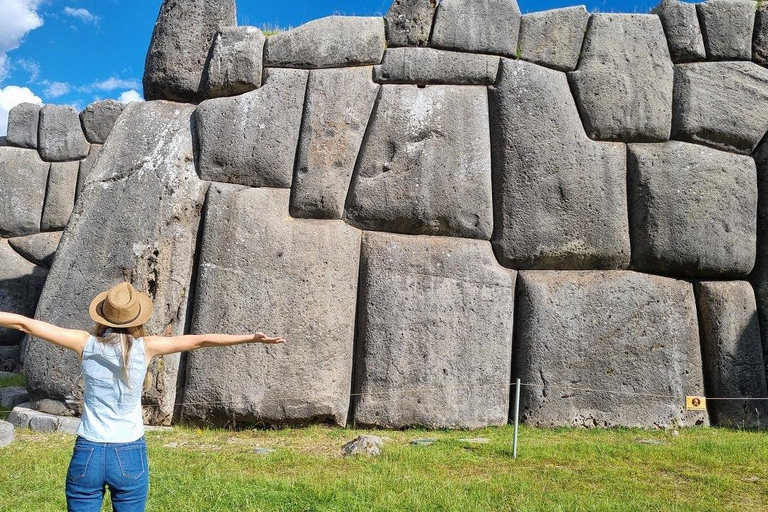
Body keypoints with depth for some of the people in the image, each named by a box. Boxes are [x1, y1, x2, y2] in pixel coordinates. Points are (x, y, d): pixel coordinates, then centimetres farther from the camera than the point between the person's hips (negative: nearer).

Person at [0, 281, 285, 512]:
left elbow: (24, 324, 0)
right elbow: (200, 341, -7)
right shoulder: (145, 347, -9)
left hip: (86, 454, 1)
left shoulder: (85, 344, -5)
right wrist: (251, 338, -4)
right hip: (130, 457, -1)